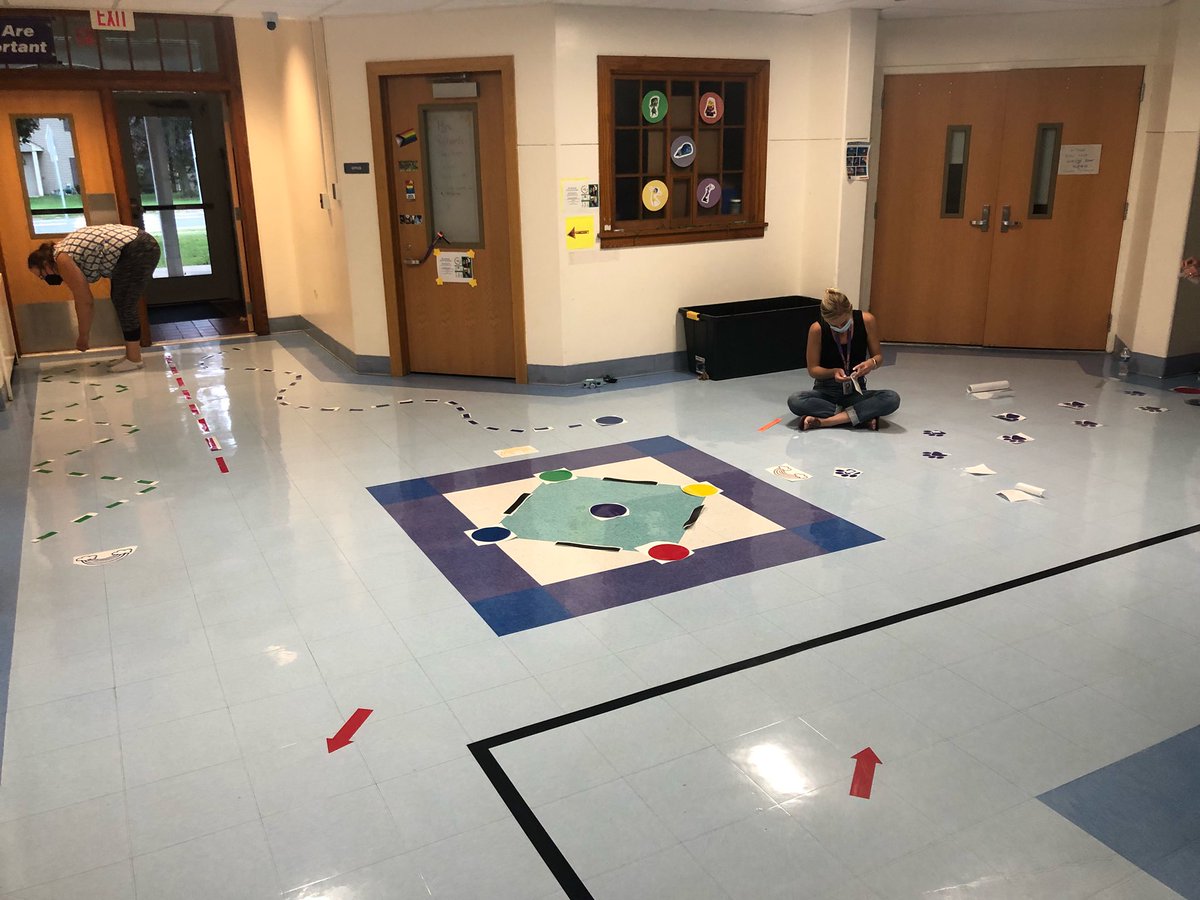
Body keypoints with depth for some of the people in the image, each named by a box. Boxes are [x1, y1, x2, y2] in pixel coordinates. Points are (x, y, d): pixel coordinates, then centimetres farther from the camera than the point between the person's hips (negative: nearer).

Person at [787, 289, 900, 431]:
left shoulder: (866, 321, -10)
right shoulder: (817, 329, -14)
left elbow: (878, 356, 2)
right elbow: (812, 369, -5)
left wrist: (872, 363, -22)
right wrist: (833, 372, -25)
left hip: (856, 393, 1)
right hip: (826, 392, -1)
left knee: (892, 399, -29)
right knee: (794, 401, -33)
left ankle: (823, 421, -30)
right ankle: (863, 417, -25)